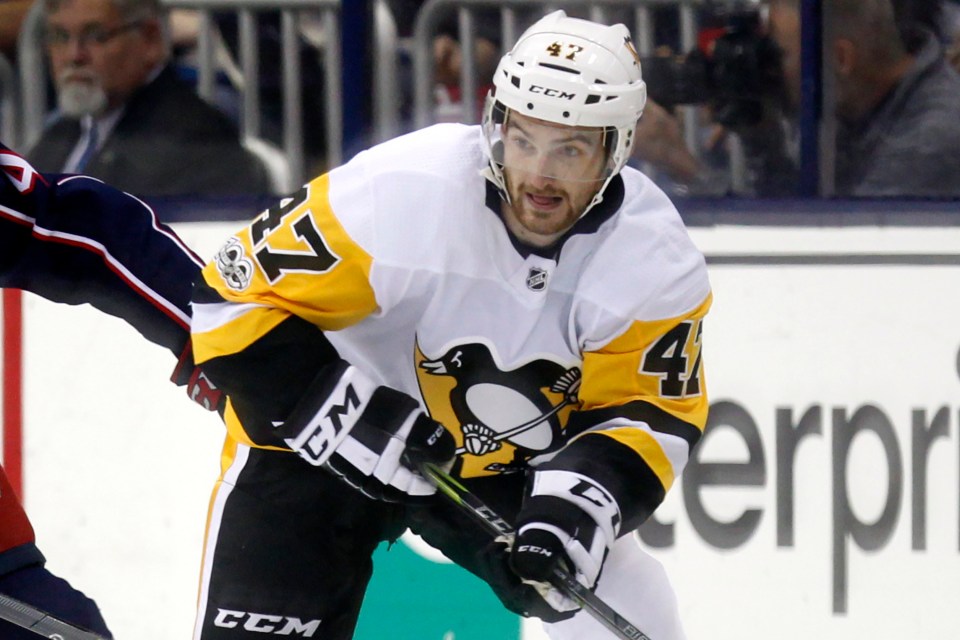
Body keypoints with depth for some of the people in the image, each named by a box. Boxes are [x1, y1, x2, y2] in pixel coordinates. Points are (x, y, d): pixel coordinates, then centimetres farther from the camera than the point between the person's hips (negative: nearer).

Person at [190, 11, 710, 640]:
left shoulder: (656, 258, -20)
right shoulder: (398, 193, -31)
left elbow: (649, 411, -13)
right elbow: (234, 301, -23)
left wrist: (580, 500, -33)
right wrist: (344, 417, -32)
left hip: (507, 460, 3)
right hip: (322, 441, -3)